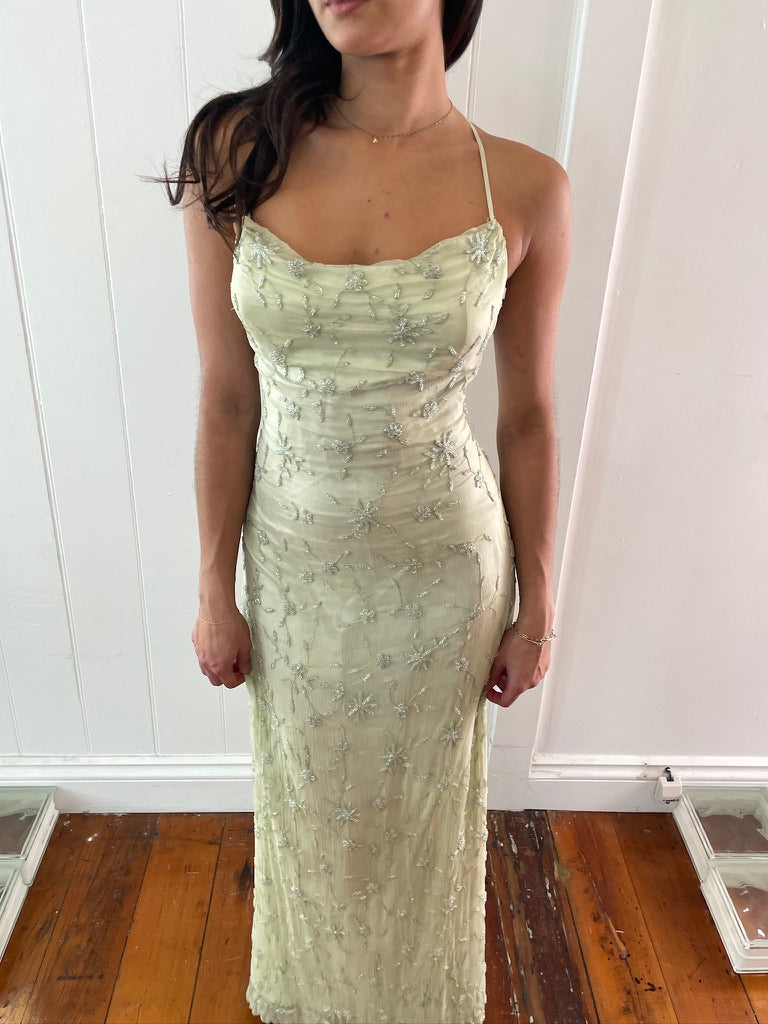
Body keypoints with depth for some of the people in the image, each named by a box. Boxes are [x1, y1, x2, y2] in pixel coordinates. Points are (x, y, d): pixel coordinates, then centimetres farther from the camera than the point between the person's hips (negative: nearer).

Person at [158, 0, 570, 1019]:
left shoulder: (527, 189, -11)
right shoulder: (237, 154, -10)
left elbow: (529, 417, -4)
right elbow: (227, 401, -6)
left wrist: (536, 606, 2)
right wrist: (215, 591, -1)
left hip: (445, 566, 0)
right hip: (293, 562, 1)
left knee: (424, 802, 23)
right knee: (308, 800, 25)